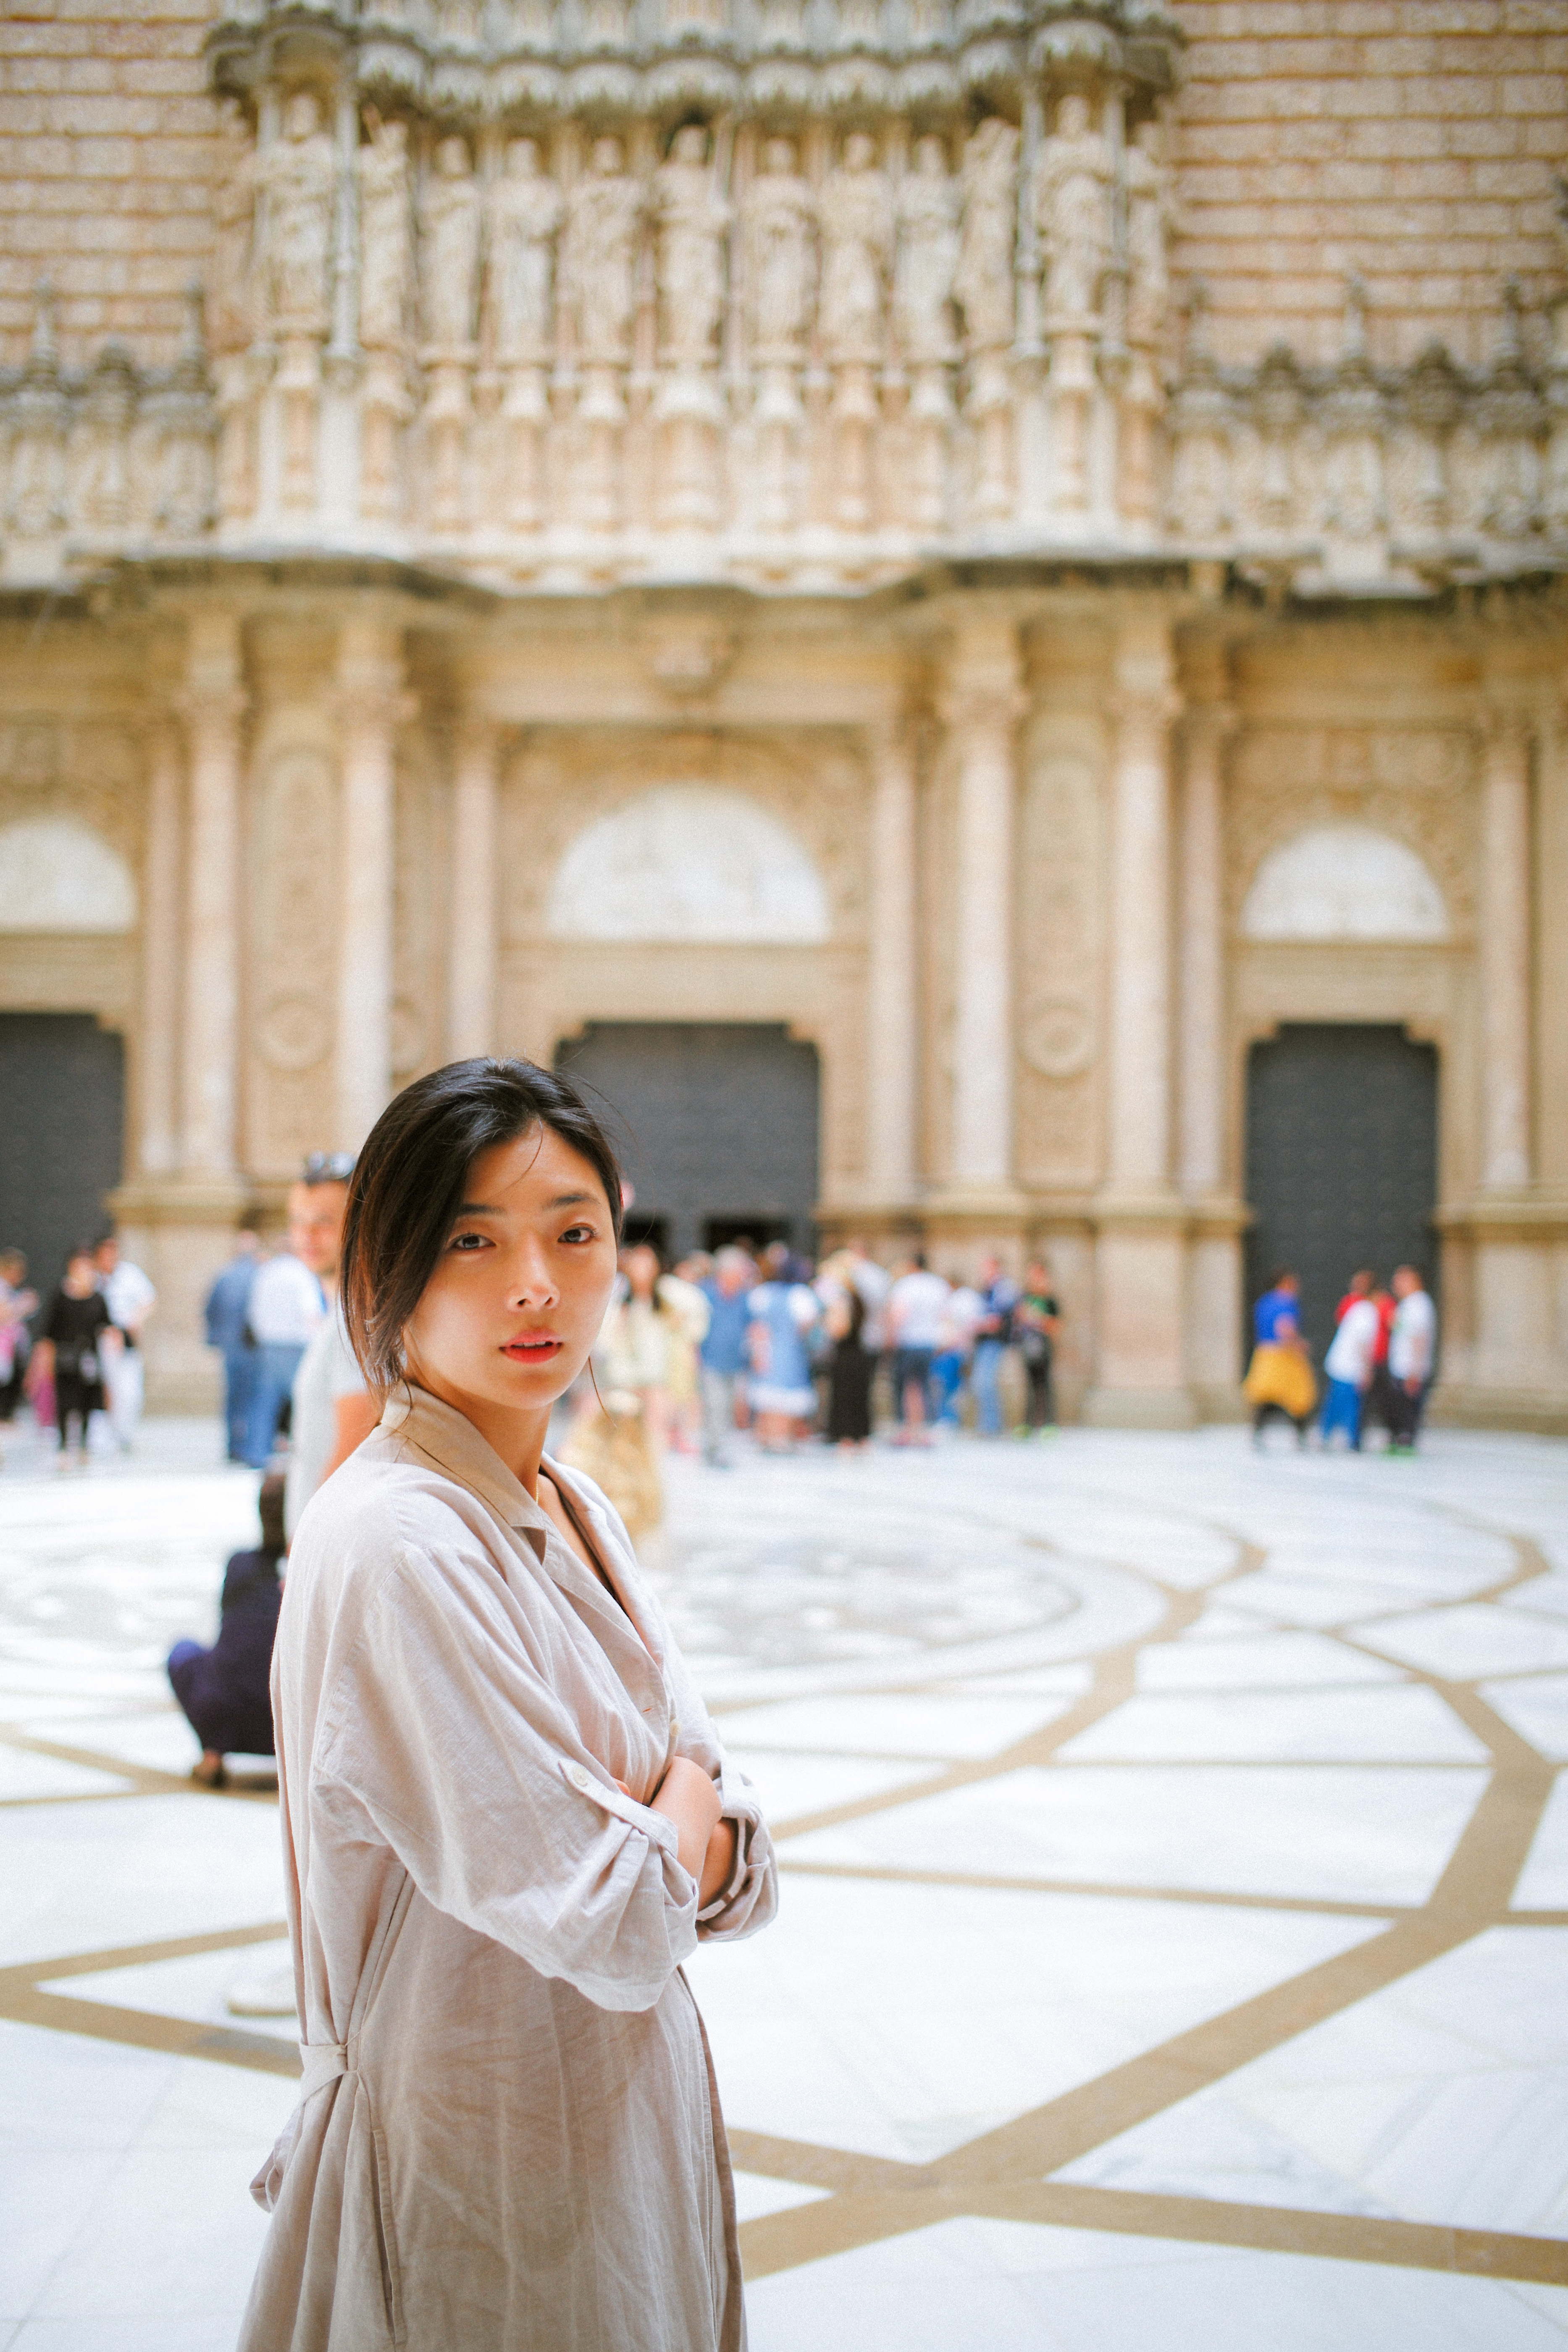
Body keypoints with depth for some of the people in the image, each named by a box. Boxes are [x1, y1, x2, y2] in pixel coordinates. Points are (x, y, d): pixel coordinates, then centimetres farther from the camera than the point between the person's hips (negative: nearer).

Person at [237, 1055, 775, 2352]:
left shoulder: (579, 1515, 4)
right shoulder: (393, 1547, -23)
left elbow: (738, 1870, 3)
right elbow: (619, 1927, -23)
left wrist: (647, 1814, -16)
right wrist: (682, 1799, -5)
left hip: (624, 2118, 8)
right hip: (482, 2166, -8)